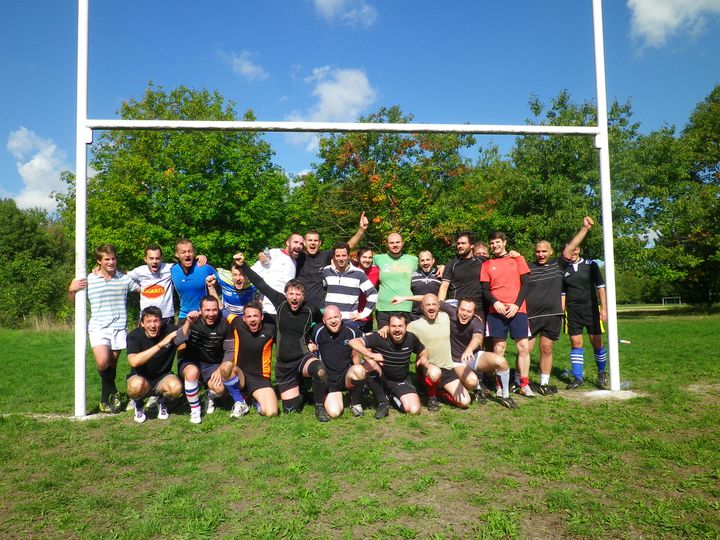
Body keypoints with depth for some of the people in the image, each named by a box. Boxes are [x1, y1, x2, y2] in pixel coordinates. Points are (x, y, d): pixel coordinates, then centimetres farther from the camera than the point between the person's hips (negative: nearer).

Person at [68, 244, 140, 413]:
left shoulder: (125, 279, 4)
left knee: (112, 365, 8)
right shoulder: (88, 280, 1)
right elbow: (74, 301, 11)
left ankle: (106, 399, 30)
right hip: (98, 328, -1)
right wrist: (71, 290, -8)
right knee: (103, 362, -20)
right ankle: (113, 393, 9)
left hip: (119, 328, 2)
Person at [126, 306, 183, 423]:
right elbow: (134, 362, -34)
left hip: (163, 377, 1)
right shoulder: (134, 336, -18)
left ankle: (162, 401, 6)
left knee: (176, 387, -32)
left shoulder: (169, 330, -12)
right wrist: (160, 344, -39)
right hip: (140, 377, -1)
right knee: (137, 385, -37)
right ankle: (138, 404, 2)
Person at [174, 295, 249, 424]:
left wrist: (220, 370, -17)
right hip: (190, 363, -1)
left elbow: (230, 351, -4)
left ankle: (210, 396, 14)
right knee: (192, 372, -36)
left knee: (219, 389, -26)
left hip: (213, 365, 1)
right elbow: (177, 342, -27)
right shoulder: (193, 322, -12)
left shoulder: (224, 325, -9)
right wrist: (188, 323, -41)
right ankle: (195, 410, -13)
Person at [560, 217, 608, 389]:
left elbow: (600, 286, 1)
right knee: (575, 343, 0)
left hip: (591, 308, -1)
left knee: (597, 343, 1)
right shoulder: (563, 269, 5)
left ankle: (602, 373, 19)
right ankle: (578, 377, 7)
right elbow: (562, 293, 9)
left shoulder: (591, 265, 0)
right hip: (572, 310, 1)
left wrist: (603, 308, -4)